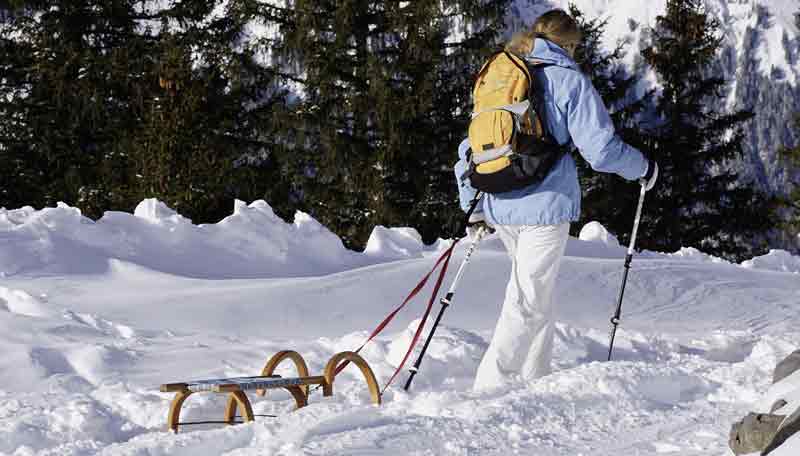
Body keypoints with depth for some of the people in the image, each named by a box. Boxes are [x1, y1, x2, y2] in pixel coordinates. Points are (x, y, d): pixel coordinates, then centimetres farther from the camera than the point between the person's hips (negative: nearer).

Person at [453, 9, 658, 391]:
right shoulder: (570, 81, -4)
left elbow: (470, 148, 17)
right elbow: (601, 149, -9)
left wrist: (474, 208, 22)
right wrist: (643, 167, 9)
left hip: (498, 206, 7)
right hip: (546, 204, -6)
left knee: (535, 290, 22)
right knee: (528, 302, -4)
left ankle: (535, 378, 25)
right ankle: (490, 388, -12)